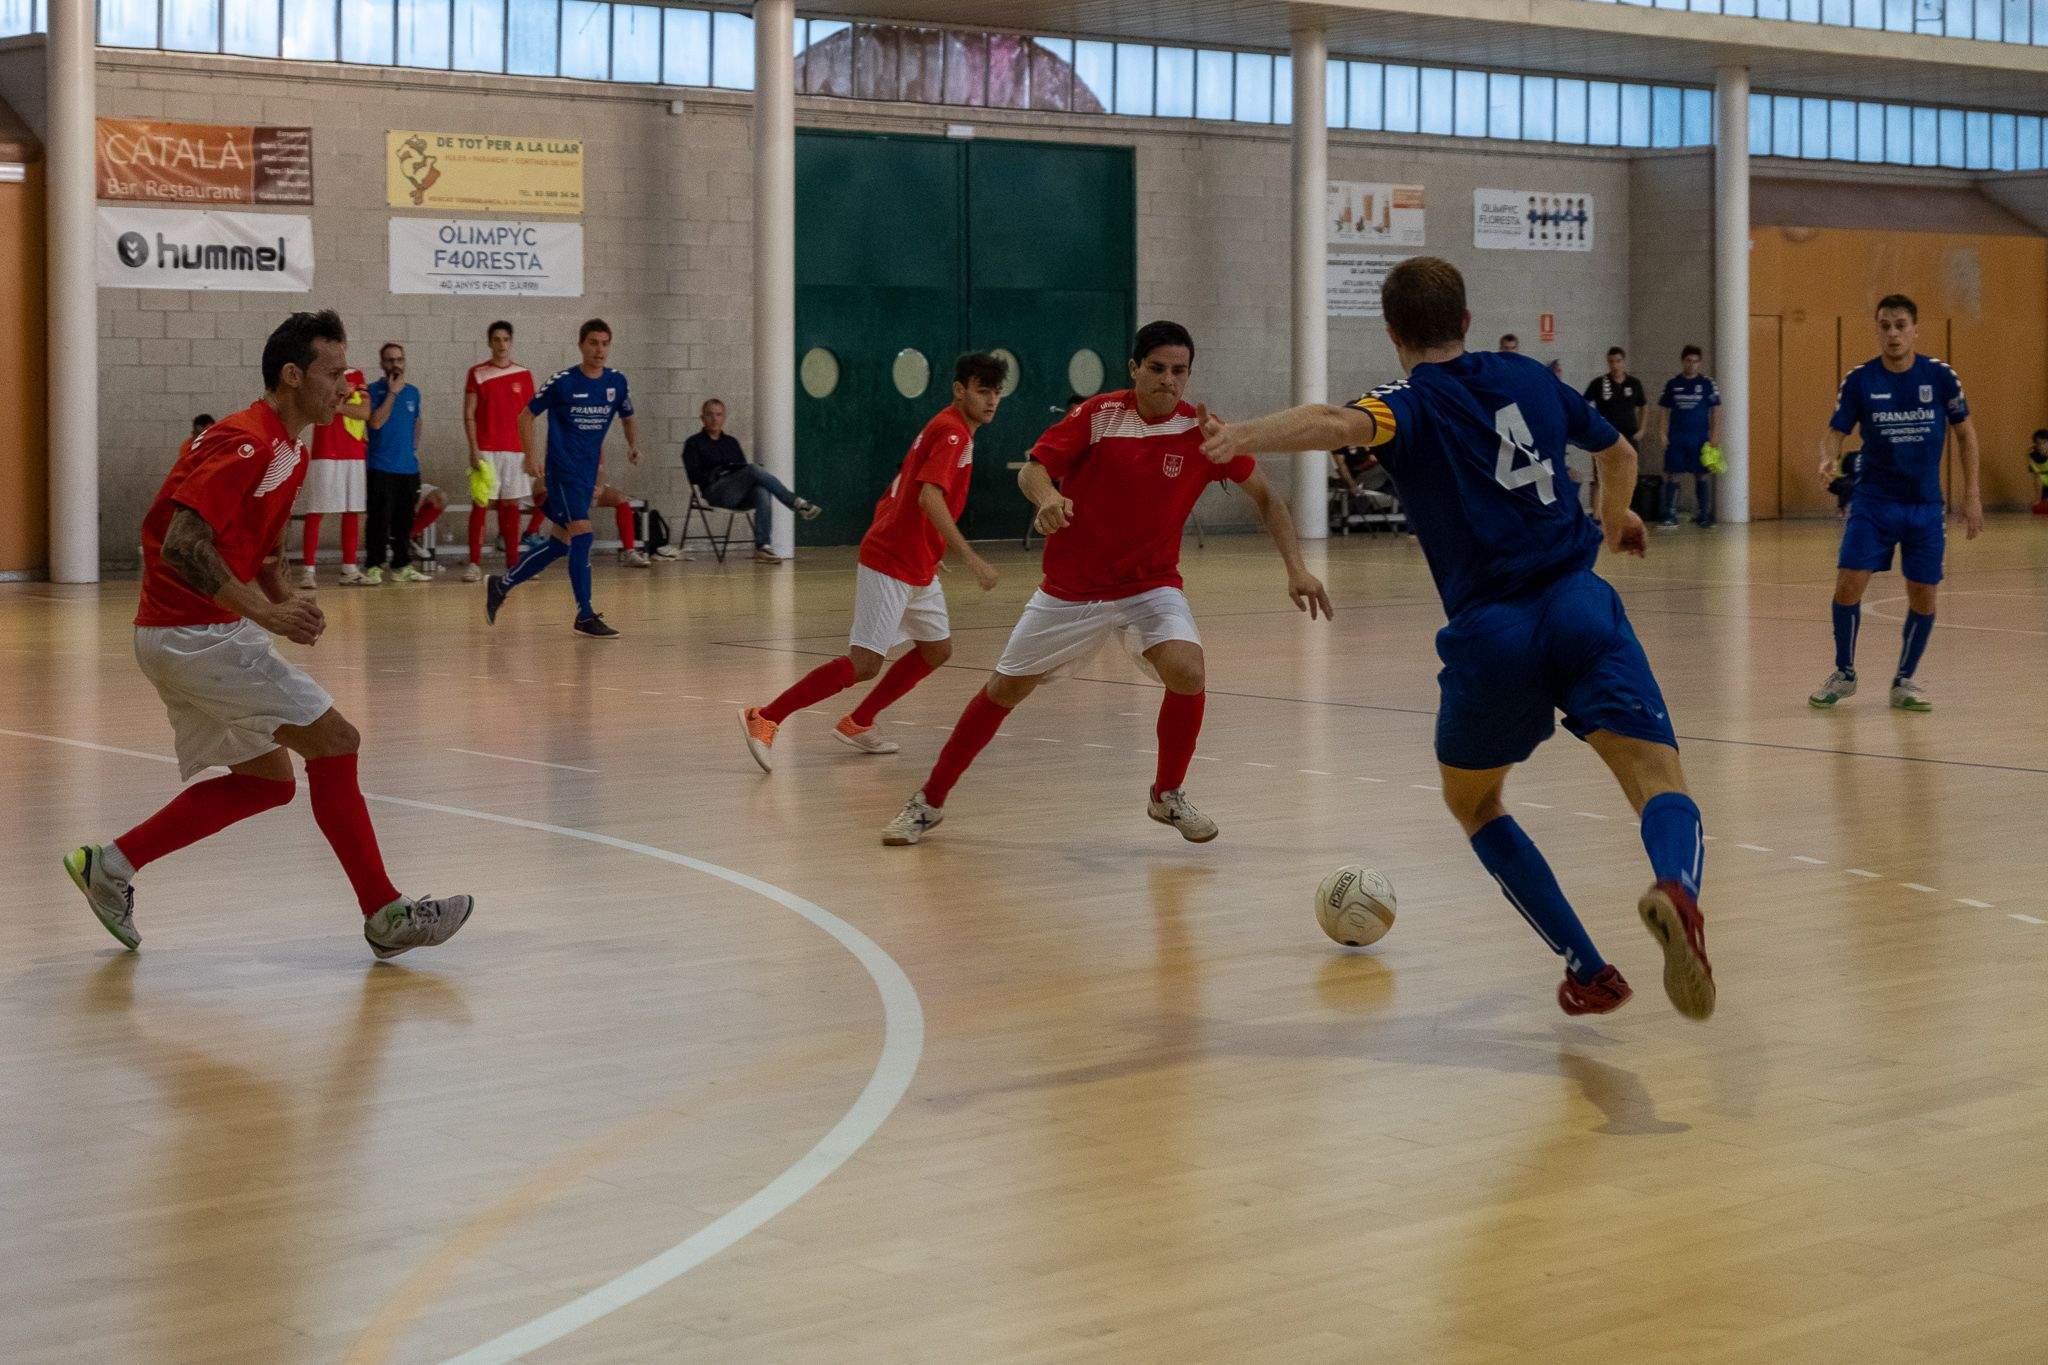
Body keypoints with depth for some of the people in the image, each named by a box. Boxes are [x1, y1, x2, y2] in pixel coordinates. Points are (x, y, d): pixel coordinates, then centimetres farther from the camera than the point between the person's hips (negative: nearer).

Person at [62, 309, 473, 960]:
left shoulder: (287, 452, 14)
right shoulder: (246, 443, -19)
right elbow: (182, 545, -27)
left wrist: (284, 603, 6)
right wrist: (267, 613, -32)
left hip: (195, 636, 11)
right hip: (195, 636, -11)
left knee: (267, 779, 14)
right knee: (335, 741, -10)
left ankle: (111, 863, 18)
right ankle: (385, 915, -5)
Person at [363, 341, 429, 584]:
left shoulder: (413, 391, 12)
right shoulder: (374, 390, -3)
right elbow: (375, 422, -16)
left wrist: (415, 447, 14)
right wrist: (392, 393, -14)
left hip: (408, 466, 5)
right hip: (381, 467, -5)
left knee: (405, 519, 8)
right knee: (380, 519, -8)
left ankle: (402, 566, 14)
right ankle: (373, 566, -3)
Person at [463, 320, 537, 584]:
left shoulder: (524, 374, 8)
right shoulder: (477, 373, 1)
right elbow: (469, 414, -1)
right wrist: (473, 448, -11)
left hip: (515, 450, 3)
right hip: (486, 451, -3)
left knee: (512, 505, 5)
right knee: (481, 505, -4)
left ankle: (513, 562, 10)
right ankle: (475, 563, -3)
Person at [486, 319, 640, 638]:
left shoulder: (616, 382, 4)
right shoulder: (563, 382, -9)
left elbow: (628, 417, 20)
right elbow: (526, 416, 0)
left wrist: (634, 444, 0)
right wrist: (532, 456, -10)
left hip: (588, 473, 6)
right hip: (562, 471, -6)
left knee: (559, 544, 11)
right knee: (582, 535, -15)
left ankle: (501, 585, 27)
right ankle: (585, 616, -11)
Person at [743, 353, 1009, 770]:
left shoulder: (948, 429, 15)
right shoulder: (952, 431, -15)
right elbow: (929, 496, -30)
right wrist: (970, 556, -34)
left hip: (917, 568, 10)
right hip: (890, 564, -10)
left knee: (937, 649, 15)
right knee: (864, 663, -15)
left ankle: (857, 723, 22)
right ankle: (765, 719, -12)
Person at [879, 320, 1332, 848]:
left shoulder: (1202, 430, -9)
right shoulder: (1098, 415, -11)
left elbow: (1265, 497, -2)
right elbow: (1033, 468, -14)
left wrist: (1296, 568, -14)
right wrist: (1048, 496, -37)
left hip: (1151, 584, 0)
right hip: (1070, 586, 0)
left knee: (1187, 672, -26)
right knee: (1004, 690, 4)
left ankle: (1167, 795, -1)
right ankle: (929, 801, 21)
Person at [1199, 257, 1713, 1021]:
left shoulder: (1412, 403, 4)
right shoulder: (1530, 380, 18)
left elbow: (1343, 425, -23)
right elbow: (1620, 456, 35)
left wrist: (1249, 434, -30)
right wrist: (1614, 521, 54)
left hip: (1491, 635, -2)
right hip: (1581, 607, 2)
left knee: (1472, 802, 22)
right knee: (1661, 787, -8)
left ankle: (1589, 971, 16)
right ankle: (1676, 888, -44)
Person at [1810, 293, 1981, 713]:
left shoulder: (1940, 375, -5)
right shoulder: (1859, 379, -5)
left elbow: (1964, 429, 6)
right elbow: (1837, 431, -1)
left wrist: (1972, 493, 3)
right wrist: (1829, 459, -25)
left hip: (1925, 505, 1)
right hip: (1873, 500, -1)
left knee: (1923, 597, 2)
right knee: (1848, 585, -12)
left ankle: (1904, 680, 23)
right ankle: (1844, 674, 9)